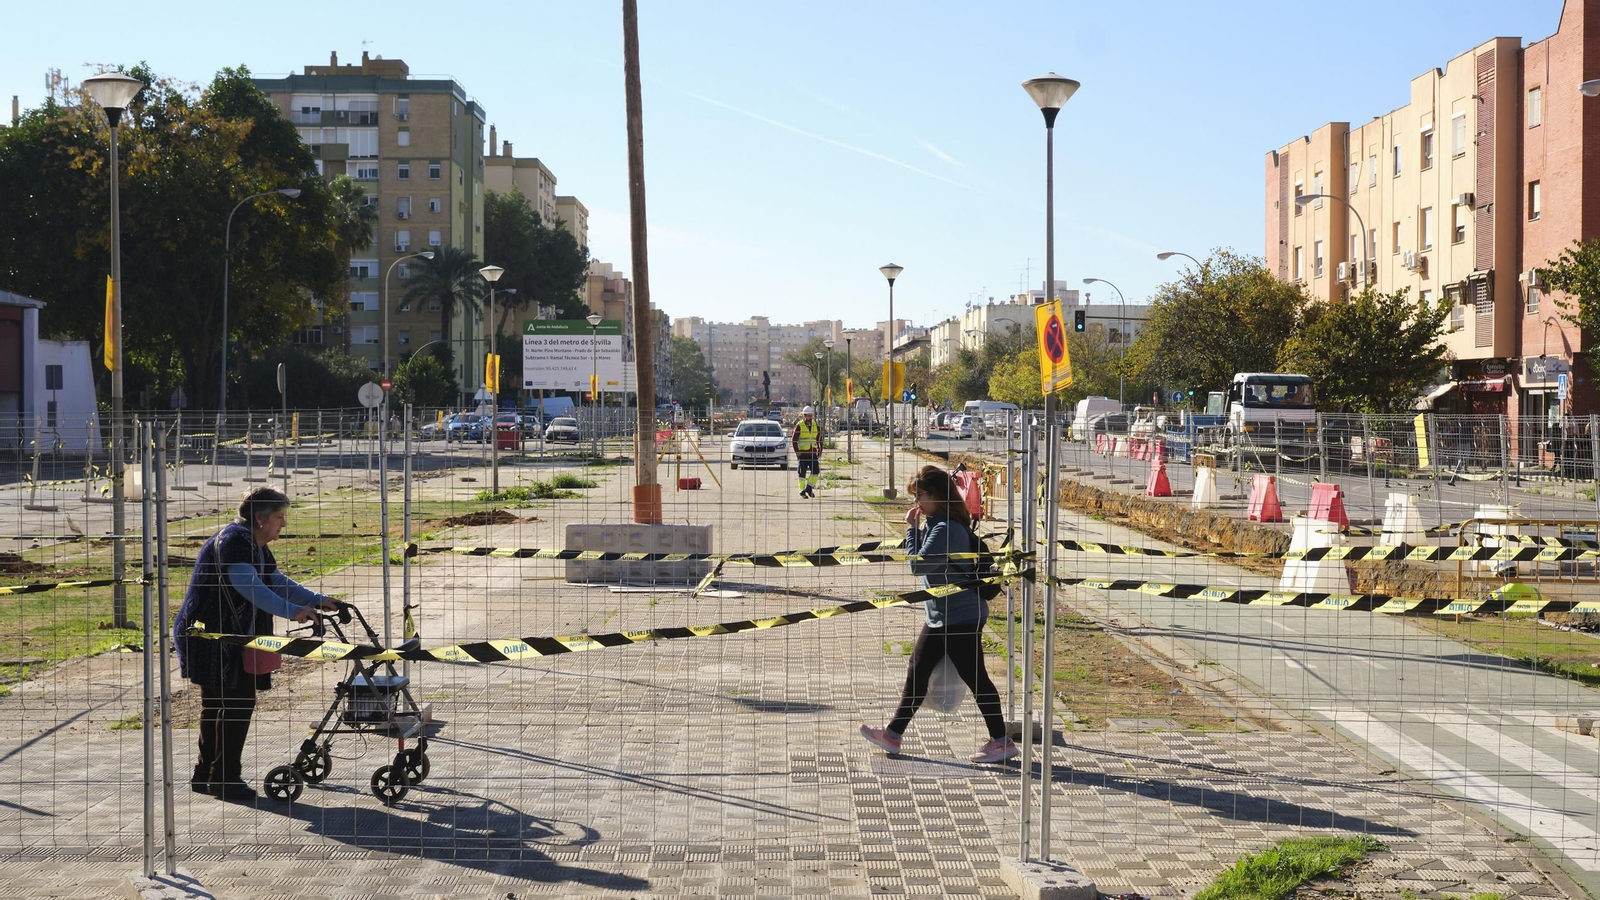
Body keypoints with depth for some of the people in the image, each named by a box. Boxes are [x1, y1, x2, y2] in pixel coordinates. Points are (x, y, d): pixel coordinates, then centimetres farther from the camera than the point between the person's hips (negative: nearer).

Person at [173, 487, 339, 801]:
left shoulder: (257, 547, 14)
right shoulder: (233, 540, -19)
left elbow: (278, 582, 17)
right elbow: (250, 587, -31)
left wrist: (318, 600, 5)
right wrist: (292, 611, -38)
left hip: (231, 640, 11)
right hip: (210, 637, -11)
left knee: (216, 705, 16)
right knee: (237, 702, -11)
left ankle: (206, 775, 25)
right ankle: (225, 777, -4)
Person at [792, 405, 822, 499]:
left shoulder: (816, 425, 9)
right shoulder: (799, 426, -4)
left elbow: (819, 440, 16)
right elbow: (794, 440, -4)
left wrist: (820, 451, 7)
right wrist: (797, 451, -11)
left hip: (813, 452, 4)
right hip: (802, 453, -4)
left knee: (816, 471, -6)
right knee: (802, 472, 1)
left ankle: (809, 488, 9)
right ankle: (802, 490, 11)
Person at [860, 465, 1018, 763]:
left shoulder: (946, 528, -22)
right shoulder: (937, 524, 10)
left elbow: (919, 564, -21)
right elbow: (927, 563, 18)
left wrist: (912, 529, -15)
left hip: (961, 617, -11)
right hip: (940, 616, 11)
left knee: (975, 678, -1)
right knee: (917, 673, 14)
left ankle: (1002, 742, 10)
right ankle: (893, 734, 24)